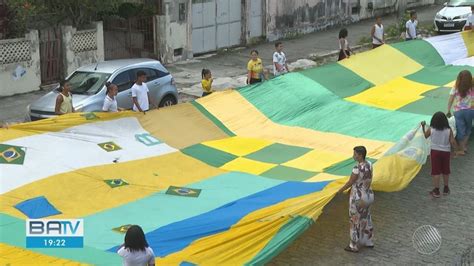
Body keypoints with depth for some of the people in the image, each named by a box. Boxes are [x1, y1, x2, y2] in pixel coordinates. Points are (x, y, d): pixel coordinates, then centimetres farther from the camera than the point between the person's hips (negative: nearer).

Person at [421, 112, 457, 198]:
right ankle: (446, 189, 30)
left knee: (436, 171, 5)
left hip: (435, 151, -1)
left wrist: (423, 127, 19)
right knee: (445, 171, 17)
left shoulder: (431, 130, -11)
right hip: (446, 152, 1)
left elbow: (425, 136, 8)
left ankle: (436, 190, 6)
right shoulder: (449, 130, -13)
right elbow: (452, 142, -15)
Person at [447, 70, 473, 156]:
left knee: (460, 130, 8)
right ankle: (465, 146, 24)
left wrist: (448, 111, 7)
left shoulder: (455, 88, -6)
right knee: (468, 129, 22)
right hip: (470, 110, 0)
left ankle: (461, 149, 14)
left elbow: (450, 101, -3)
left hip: (458, 111, 0)